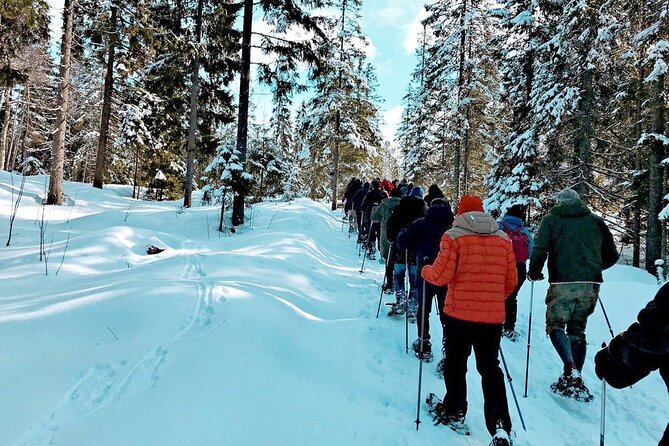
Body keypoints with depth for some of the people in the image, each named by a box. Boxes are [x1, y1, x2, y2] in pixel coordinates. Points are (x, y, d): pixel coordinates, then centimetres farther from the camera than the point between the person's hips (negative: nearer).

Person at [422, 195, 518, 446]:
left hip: (459, 313, -4)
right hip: (493, 316, 4)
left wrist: (425, 270, 8)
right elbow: (511, 281, 9)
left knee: (455, 365, 16)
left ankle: (454, 414, 28)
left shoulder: (454, 236, -8)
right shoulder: (503, 239, 7)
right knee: (490, 370, 14)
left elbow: (441, 275, -13)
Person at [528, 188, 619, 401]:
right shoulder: (596, 221, 14)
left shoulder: (551, 219, 4)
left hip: (563, 283, -4)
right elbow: (612, 256, 15)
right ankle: (576, 379, 12)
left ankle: (570, 370, -16)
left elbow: (540, 249, -9)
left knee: (555, 325, 5)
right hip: (591, 284, 4)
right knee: (577, 329, 13)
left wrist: (534, 273, 6)